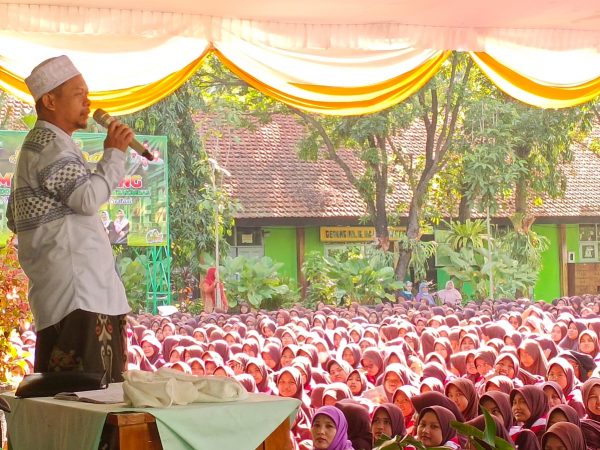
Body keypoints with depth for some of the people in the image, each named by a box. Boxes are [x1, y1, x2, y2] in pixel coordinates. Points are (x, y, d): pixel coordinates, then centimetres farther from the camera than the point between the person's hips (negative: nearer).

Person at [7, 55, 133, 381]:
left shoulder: (39, 145, 25)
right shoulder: (50, 145, -10)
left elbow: (15, 220, 29)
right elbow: (89, 198, -21)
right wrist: (114, 153, -10)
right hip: (77, 293, -11)